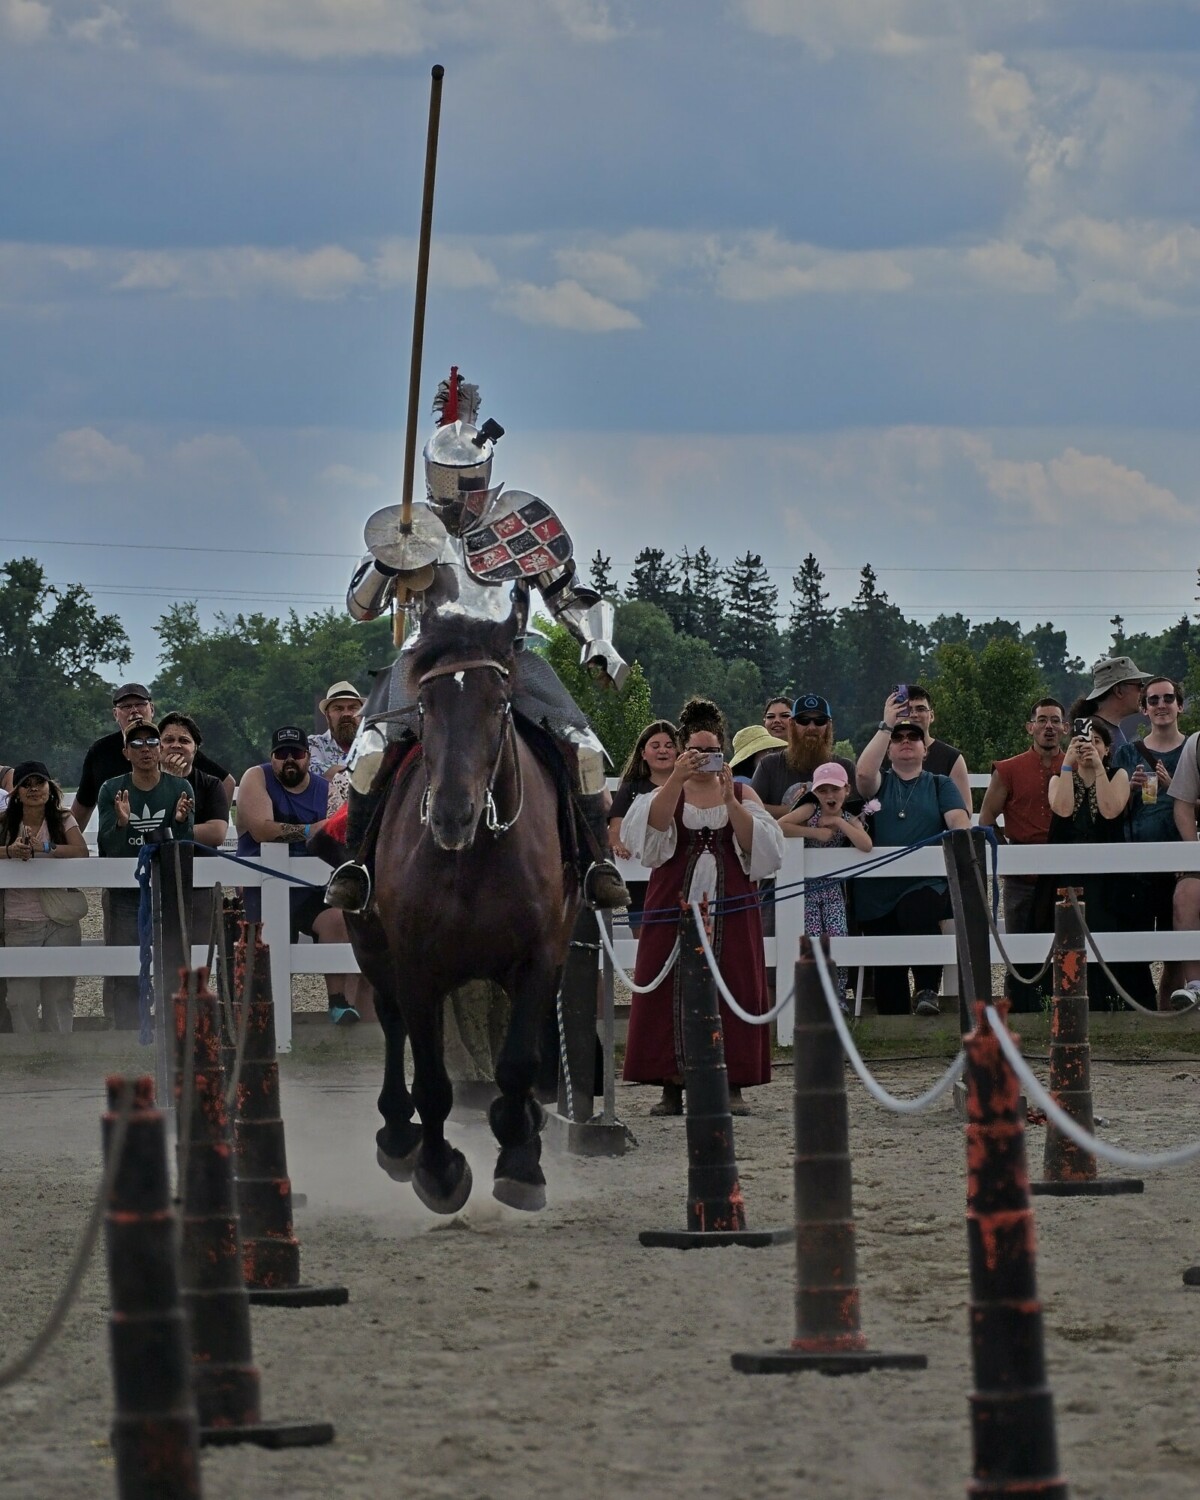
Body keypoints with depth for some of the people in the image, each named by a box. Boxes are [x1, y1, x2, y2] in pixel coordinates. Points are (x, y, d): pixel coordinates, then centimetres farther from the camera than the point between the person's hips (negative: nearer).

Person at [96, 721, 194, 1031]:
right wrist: (121, 823, -24)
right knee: (126, 978, -3)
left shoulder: (179, 788, 1)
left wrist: (181, 820, -24)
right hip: (126, 897, 0)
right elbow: (108, 849, -5)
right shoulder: (111, 790, 1)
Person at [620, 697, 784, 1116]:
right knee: (671, 991, -5)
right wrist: (677, 779, -24)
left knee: (732, 988, -4)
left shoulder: (743, 794, 11)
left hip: (730, 912, 0)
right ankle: (672, 1088, -3)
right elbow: (651, 827, -13)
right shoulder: (666, 794, 10)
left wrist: (729, 799, -15)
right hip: (675, 908, 0)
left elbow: (760, 845, -4)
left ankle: (732, 1085, 0)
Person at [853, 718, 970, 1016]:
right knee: (887, 970, 1)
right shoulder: (880, 782, 15)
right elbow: (863, 772, -9)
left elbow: (958, 819, -1)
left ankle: (927, 991, -30)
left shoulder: (941, 785, 15)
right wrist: (886, 725, -9)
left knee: (917, 911, -36)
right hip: (878, 889, 2)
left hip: (927, 883, -2)